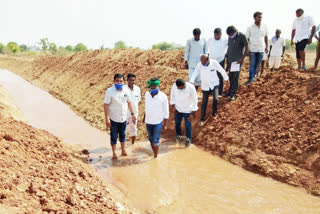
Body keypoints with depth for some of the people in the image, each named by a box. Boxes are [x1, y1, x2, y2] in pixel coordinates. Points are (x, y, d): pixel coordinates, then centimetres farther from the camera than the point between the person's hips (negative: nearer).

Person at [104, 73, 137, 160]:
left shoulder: (126, 91, 0)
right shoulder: (110, 91, -14)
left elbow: (129, 103, 11)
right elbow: (106, 105, -15)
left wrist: (132, 114, 10)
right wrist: (107, 119, -19)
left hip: (123, 118, 4)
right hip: (113, 119, -4)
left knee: (122, 135, 18)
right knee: (114, 136, 9)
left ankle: (123, 151, 35)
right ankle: (114, 154, 24)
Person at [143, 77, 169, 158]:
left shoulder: (163, 96, -14)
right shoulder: (147, 94, -3)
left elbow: (166, 112, -7)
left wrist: (165, 124, -6)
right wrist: (144, 117, 19)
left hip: (158, 122, -4)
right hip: (148, 121, 4)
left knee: (155, 140, -3)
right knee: (151, 139, 15)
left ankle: (155, 157, 12)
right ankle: (154, 154, 32)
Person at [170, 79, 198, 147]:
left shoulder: (191, 88, -28)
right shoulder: (174, 86, -20)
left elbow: (195, 101, -17)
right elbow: (172, 96, 0)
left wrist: (192, 114, -15)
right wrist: (174, 107, 0)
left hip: (187, 110, -3)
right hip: (178, 109, 3)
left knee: (188, 125, 8)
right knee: (177, 123, 19)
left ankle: (188, 139, 33)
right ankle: (178, 135, 46)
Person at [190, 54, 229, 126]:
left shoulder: (214, 63, -18)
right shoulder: (199, 65, -17)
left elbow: (221, 70, -4)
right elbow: (194, 74, -17)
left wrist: (226, 78, 9)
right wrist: (191, 82, -36)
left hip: (214, 84, -1)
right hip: (205, 86, 1)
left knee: (215, 99, -16)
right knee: (204, 103, 4)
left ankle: (214, 113, 14)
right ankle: (202, 119, 20)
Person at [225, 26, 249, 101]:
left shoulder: (242, 36, -8)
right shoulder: (230, 37, 9)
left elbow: (247, 48, -8)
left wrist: (242, 58, -13)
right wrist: (227, 56, 14)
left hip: (238, 60, -6)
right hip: (230, 60, 6)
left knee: (235, 77, -6)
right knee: (231, 77, 10)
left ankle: (233, 94, -2)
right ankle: (230, 91, 21)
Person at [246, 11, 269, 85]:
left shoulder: (264, 27, 3)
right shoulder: (250, 28, -4)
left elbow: (266, 37, 13)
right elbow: (247, 39, 0)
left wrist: (266, 46, 9)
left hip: (261, 49, 3)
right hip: (252, 49, -3)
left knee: (258, 64, 8)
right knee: (252, 64, -4)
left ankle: (253, 76, 20)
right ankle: (251, 77, -2)